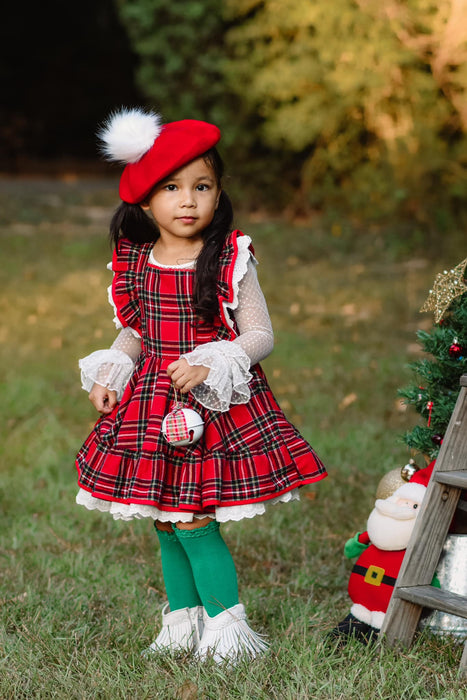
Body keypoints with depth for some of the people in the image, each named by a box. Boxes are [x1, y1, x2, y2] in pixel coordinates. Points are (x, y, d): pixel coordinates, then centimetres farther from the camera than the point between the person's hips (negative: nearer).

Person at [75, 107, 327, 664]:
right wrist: (109, 373, 1)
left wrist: (209, 364, -22)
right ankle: (182, 623, 29)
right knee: (165, 523, 13)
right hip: (151, 405, 5)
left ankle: (226, 627, 10)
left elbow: (260, 336, -8)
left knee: (195, 523, -7)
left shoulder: (230, 261, -10)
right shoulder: (135, 261, 3)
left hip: (215, 406, -5)